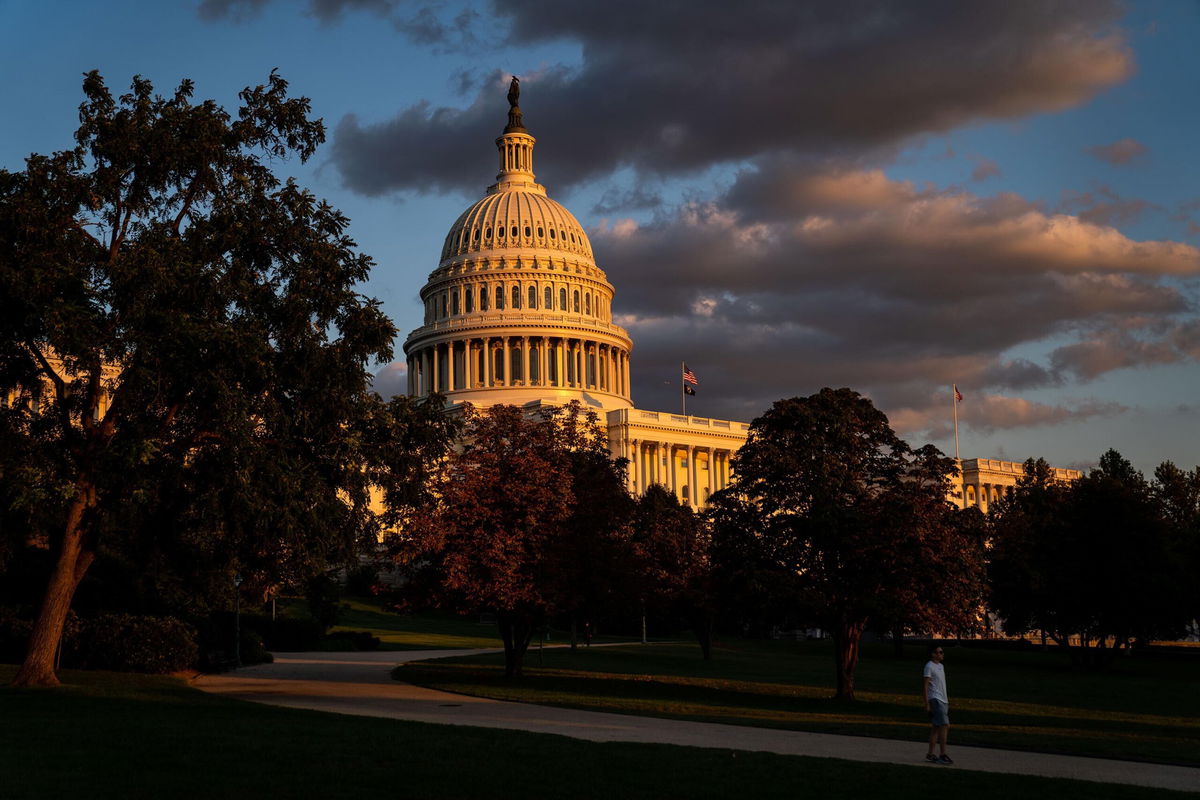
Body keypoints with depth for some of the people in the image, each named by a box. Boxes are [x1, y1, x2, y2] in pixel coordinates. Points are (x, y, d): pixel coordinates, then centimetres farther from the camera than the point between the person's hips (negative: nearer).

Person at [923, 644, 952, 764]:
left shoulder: (941, 666, 17)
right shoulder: (929, 666, -9)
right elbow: (926, 686, -12)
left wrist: (947, 700, 19)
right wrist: (926, 704, -15)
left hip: (943, 700, 9)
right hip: (935, 700, -9)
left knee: (936, 727, 9)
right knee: (944, 726, -13)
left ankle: (930, 755, 13)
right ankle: (943, 755, -12)